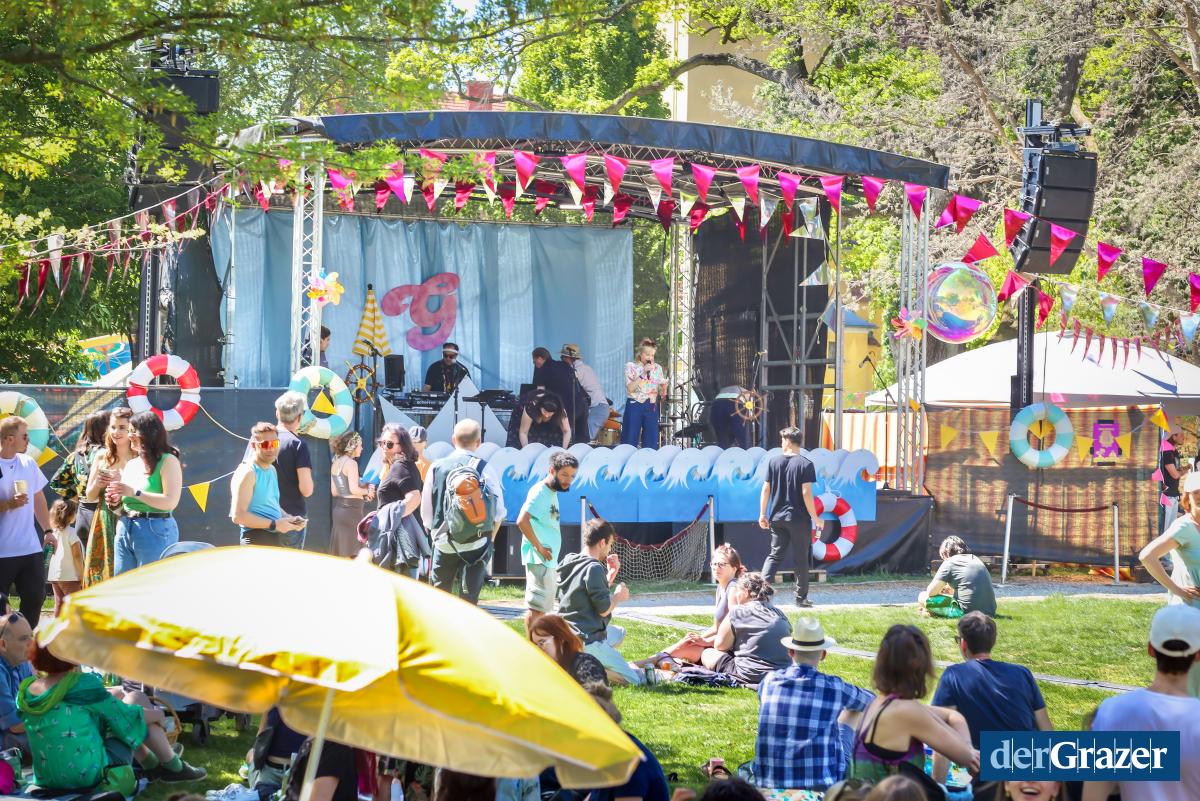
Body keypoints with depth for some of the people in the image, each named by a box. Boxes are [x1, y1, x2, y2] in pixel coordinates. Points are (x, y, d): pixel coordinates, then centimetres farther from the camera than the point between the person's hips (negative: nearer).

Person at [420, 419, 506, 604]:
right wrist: (490, 537, 11)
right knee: (469, 598, 0)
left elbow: (426, 512, 3)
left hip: (444, 543, 2)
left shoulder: (436, 467, 0)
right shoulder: (485, 469, -6)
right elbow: (498, 512, -6)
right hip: (476, 546, -2)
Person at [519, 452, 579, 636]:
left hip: (549, 561, 10)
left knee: (543, 606, 15)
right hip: (539, 560, -10)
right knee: (536, 606, -9)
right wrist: (539, 547, -19)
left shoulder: (552, 493, 16)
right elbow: (522, 521, -25)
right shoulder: (539, 492, -13)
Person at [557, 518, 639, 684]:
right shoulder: (594, 568, -16)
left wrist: (610, 576, 15)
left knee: (619, 633, 34)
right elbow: (603, 610, -14)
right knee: (635, 680, 1)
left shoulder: (569, 562, 12)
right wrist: (618, 596, 4)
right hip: (588, 643, -8)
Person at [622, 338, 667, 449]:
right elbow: (630, 388, -14)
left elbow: (662, 394, 12)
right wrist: (643, 373, -18)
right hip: (634, 406, -3)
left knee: (651, 444, 1)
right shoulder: (631, 366, -1)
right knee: (630, 441, -4)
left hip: (651, 408, 3)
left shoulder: (657, 368, 9)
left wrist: (664, 387, -10)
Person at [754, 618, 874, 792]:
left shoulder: (768, 682, -2)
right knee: (854, 709, 21)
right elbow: (870, 700, 13)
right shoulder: (833, 687, -10)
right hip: (821, 782, -4)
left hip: (768, 783, 4)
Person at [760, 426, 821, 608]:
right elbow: (806, 493, -14)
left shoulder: (774, 461, 2)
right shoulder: (805, 464, -9)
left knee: (775, 555, 9)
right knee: (801, 559, 7)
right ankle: (801, 598, 13)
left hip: (777, 518, 3)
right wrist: (815, 518, -7)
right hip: (799, 518, -3)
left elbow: (766, 489, 3)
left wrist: (762, 514, 11)